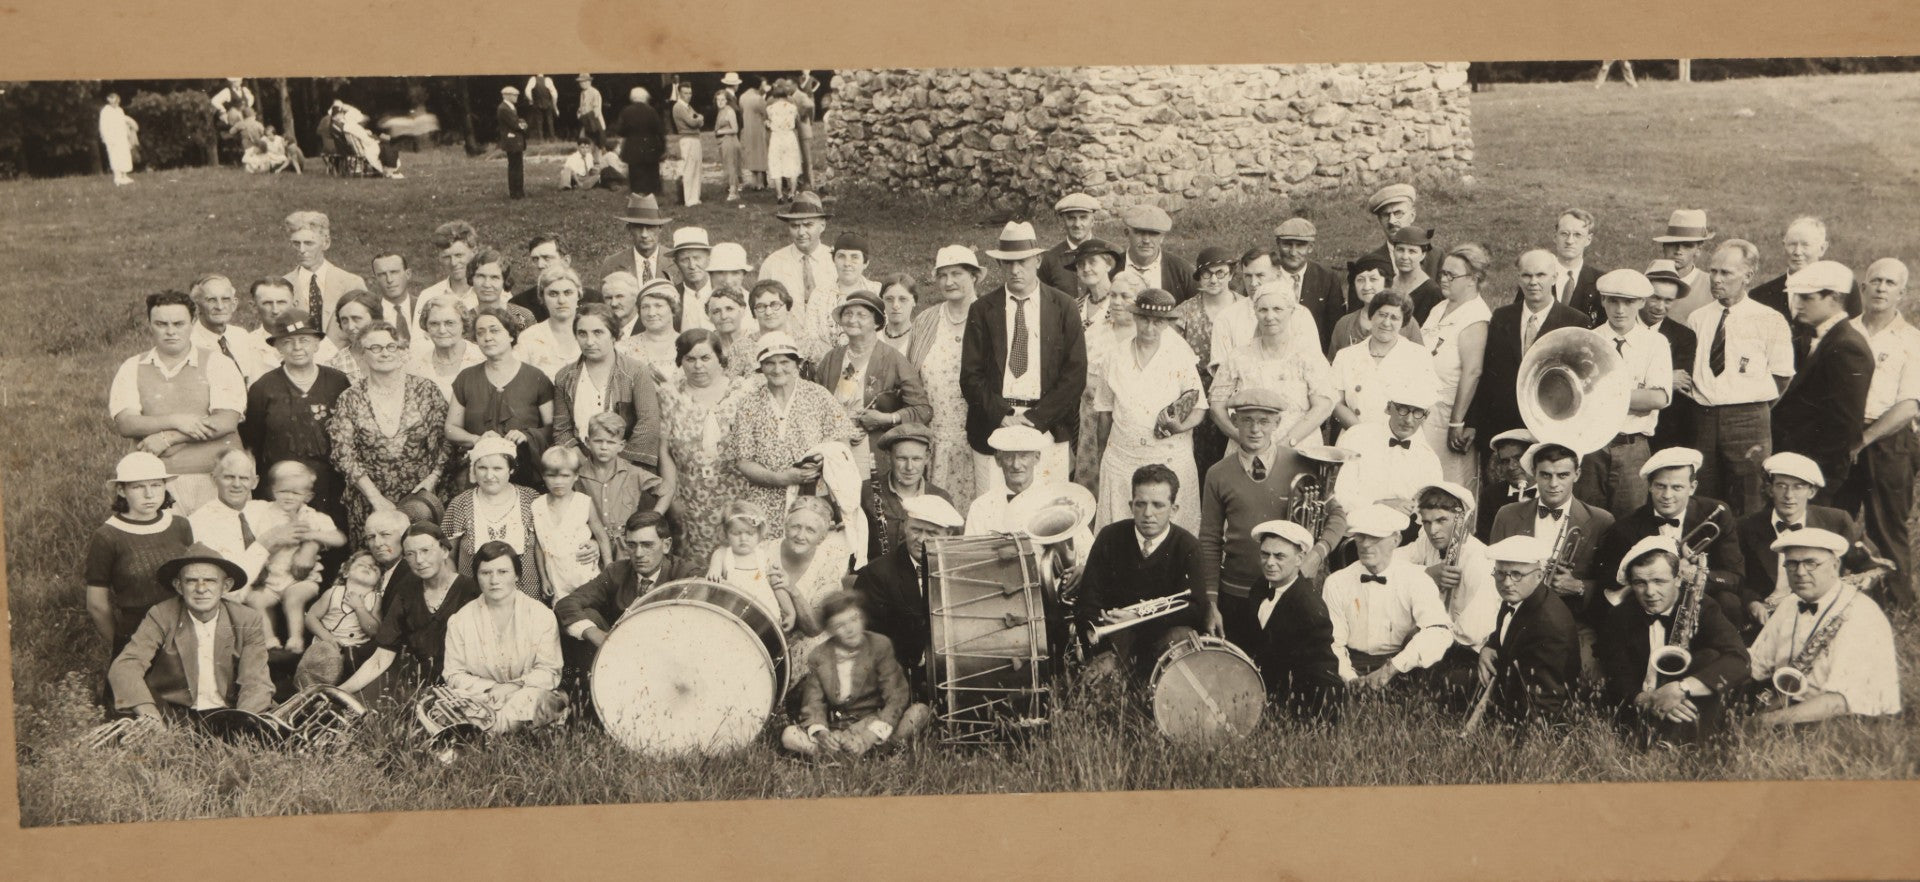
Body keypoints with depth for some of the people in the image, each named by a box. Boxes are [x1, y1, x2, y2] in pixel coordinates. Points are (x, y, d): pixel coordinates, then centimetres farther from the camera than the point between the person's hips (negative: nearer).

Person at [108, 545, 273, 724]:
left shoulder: (249, 622, 0)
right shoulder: (161, 617, -3)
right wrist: (150, 715, -31)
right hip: (174, 715, 0)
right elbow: (124, 667, -13)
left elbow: (256, 682, -6)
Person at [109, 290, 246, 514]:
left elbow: (227, 422, -7)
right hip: (157, 482, 1)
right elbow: (125, 424, 0)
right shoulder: (131, 369, 12)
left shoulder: (218, 365, 5)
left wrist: (167, 438, -8)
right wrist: (175, 421, -12)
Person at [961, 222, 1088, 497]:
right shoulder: (982, 310, 8)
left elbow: (1076, 374, 1)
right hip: (992, 429, 1)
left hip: (1049, 430, 0)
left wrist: (1036, 418, -8)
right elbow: (970, 376, 4)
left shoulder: (1062, 307, 7)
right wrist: (1002, 416, -10)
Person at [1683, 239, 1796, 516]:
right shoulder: (1697, 319, 14)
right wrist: (1681, 381, 5)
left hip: (1748, 420, -4)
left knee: (1750, 510, -5)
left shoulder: (1769, 321, 1)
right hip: (1702, 420, 4)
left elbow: (1781, 379, 0)